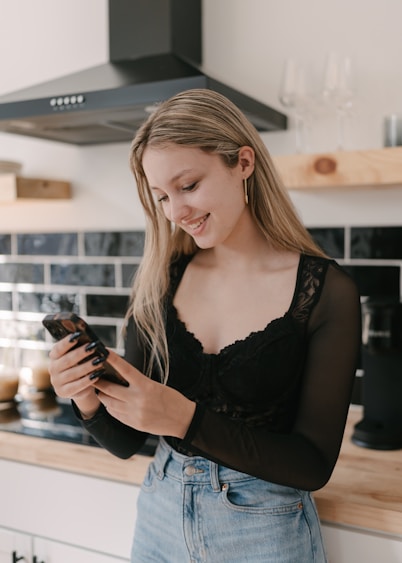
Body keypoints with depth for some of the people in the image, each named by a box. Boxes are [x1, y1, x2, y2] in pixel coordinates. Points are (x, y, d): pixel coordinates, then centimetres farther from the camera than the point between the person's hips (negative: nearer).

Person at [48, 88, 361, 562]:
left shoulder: (326, 290, -15)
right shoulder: (160, 281, -6)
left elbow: (314, 465, -15)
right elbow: (126, 442, -1)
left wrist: (187, 419, -26)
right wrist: (89, 402, -21)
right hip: (161, 517, 4)